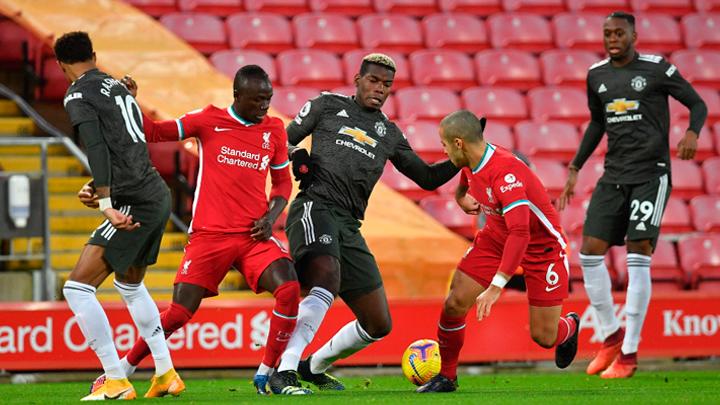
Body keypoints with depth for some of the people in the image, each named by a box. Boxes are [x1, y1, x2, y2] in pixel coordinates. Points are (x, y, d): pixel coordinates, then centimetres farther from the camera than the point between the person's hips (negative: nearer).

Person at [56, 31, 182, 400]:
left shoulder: (78, 95, -6)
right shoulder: (117, 86, 19)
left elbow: (97, 148, -20)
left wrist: (106, 204, -27)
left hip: (135, 203, -9)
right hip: (158, 194, 9)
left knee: (77, 286, -8)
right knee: (130, 284, 27)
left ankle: (117, 383, -12)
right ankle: (166, 375, 27)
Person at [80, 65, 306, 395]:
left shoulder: (274, 130, 8)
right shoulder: (209, 120, 1)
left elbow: (283, 182, 18)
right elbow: (154, 133, 5)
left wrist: (271, 216, 0)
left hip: (254, 235, 2)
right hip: (209, 235, -2)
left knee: (289, 289, -22)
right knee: (179, 313, -5)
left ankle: (267, 375, -8)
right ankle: (123, 369, 16)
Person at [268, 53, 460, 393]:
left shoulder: (389, 133, 23)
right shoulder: (327, 105, 12)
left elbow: (428, 178, 24)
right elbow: (284, 139, 17)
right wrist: (297, 158, -4)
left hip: (349, 225, 6)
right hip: (315, 208, -6)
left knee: (378, 325, 6)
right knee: (328, 280, -36)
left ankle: (314, 367, 27)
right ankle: (284, 371, -40)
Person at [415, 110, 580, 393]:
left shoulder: (506, 173, -35)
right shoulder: (470, 164, -9)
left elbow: (520, 234, -43)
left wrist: (496, 287, -47)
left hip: (541, 245, -7)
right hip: (496, 237, 7)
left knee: (543, 337, -5)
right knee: (455, 304, -10)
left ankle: (569, 328, 33)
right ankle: (446, 377, 10)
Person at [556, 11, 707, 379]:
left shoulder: (657, 69, -5)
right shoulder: (596, 76, 10)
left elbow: (698, 104, 2)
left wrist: (692, 133, -19)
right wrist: (574, 170, 21)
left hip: (651, 173, -5)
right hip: (614, 175, 5)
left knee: (638, 255, -12)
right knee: (590, 252, -4)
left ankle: (629, 354, -5)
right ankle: (612, 335, 15)